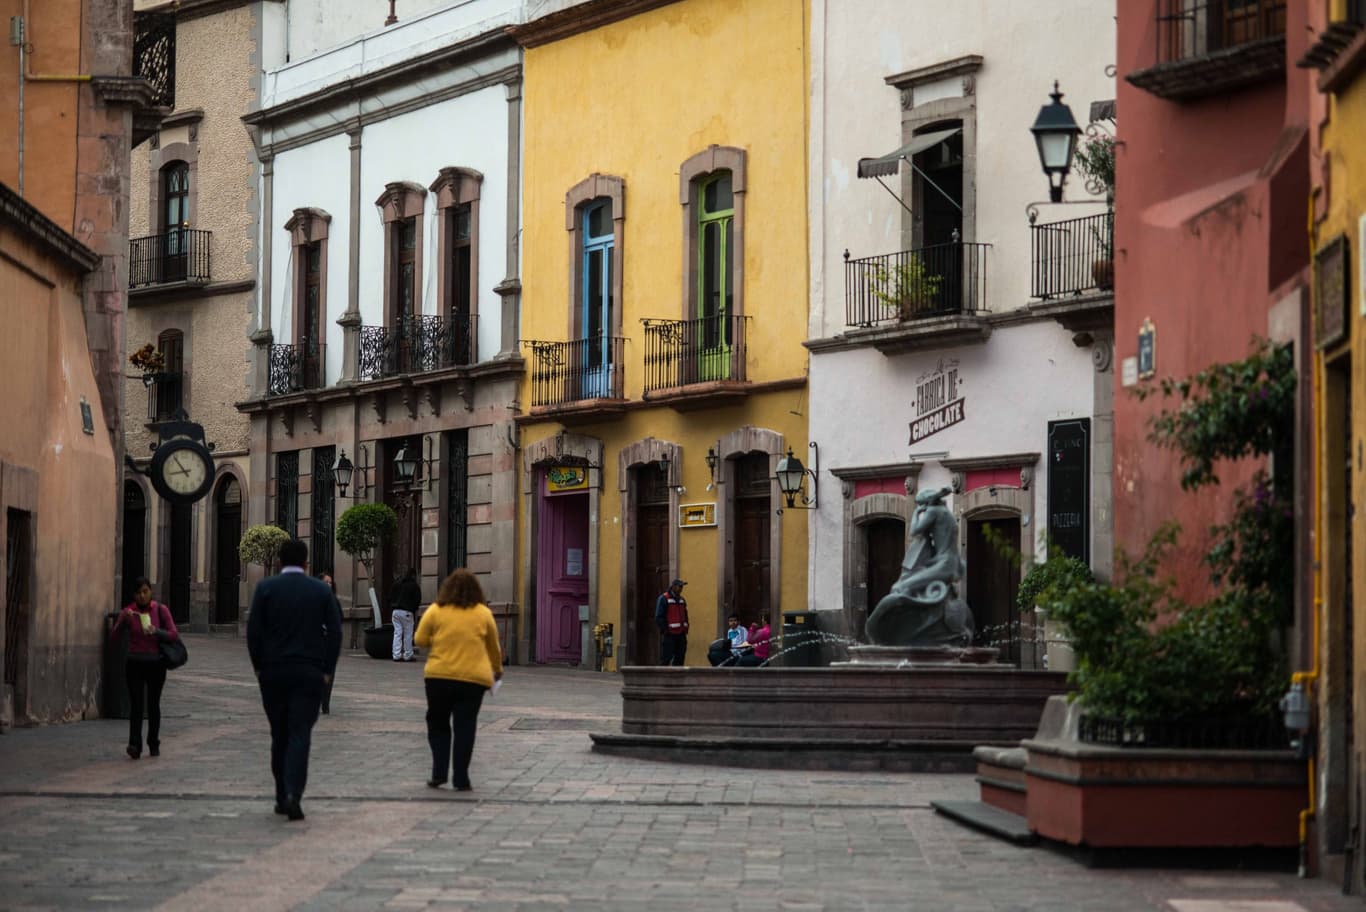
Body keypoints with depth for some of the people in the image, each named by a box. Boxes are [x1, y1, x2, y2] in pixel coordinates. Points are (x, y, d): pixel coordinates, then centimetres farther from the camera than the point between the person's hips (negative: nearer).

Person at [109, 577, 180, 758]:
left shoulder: (161, 610, -1)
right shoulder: (128, 611, -1)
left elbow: (174, 635, -7)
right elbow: (112, 635, -9)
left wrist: (157, 631, -24)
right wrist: (123, 620, -25)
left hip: (156, 663, 1)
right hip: (134, 663, -1)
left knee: (153, 704, 8)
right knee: (136, 704, -10)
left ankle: (154, 745, 20)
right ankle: (135, 745, -18)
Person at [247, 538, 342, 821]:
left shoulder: (265, 588, -1)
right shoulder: (322, 591, 2)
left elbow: (253, 630, -4)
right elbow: (335, 631, 0)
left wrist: (259, 667, 7)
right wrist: (327, 670, 6)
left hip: (273, 672, 1)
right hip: (310, 673, 0)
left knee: (279, 734, 11)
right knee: (300, 734, -3)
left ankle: (282, 797, 15)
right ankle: (293, 795, -18)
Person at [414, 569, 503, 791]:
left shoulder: (435, 611, 1)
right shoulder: (483, 613, 5)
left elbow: (420, 641, 3)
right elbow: (494, 647, 14)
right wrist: (497, 670, 31)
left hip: (439, 676, 0)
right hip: (473, 679, 0)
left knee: (438, 725, 15)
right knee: (464, 728, 4)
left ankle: (439, 773, 6)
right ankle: (460, 779, 3)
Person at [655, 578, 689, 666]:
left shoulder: (682, 600, 17)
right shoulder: (664, 599, -6)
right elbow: (659, 617, -11)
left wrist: (686, 630, 13)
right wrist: (664, 630, -16)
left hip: (681, 634, 7)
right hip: (669, 634, -7)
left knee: (680, 658, 6)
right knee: (666, 659, -8)